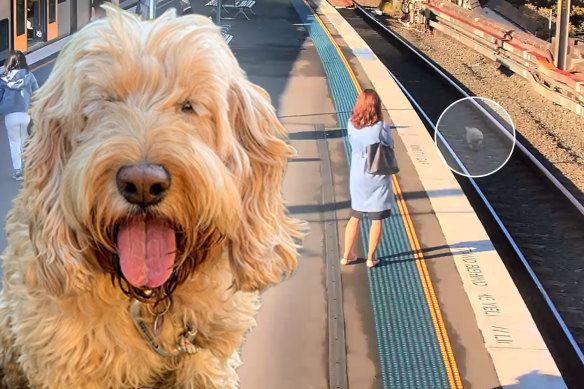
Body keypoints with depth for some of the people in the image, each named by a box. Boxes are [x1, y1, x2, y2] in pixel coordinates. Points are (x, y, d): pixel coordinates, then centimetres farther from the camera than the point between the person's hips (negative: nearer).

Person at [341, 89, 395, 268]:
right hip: (378, 178, -4)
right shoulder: (382, 128, -19)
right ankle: (371, 258, 17)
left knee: (355, 217, 18)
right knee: (377, 219, 10)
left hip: (357, 177, 4)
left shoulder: (351, 125, -9)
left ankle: (347, 255, 23)